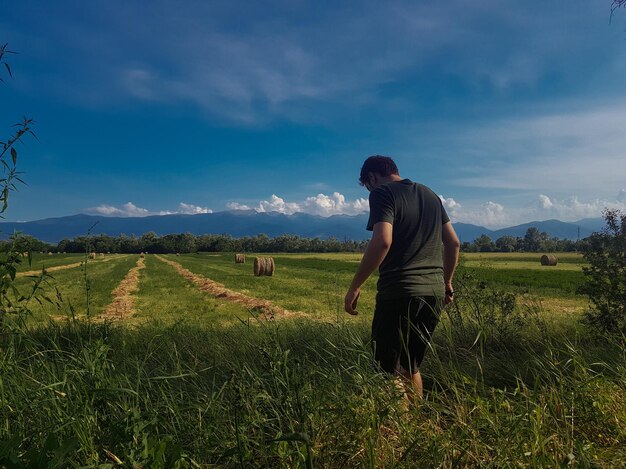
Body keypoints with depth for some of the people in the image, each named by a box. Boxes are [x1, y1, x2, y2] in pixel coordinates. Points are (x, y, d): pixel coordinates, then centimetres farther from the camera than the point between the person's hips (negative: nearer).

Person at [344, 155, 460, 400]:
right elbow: (453, 242, 18)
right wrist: (447, 282, 27)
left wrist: (354, 286, -15)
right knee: (410, 366, 19)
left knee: (390, 368, 2)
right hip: (435, 292, 8)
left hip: (399, 292, -8)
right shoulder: (430, 194, 17)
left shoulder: (382, 193, -5)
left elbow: (382, 242, -20)